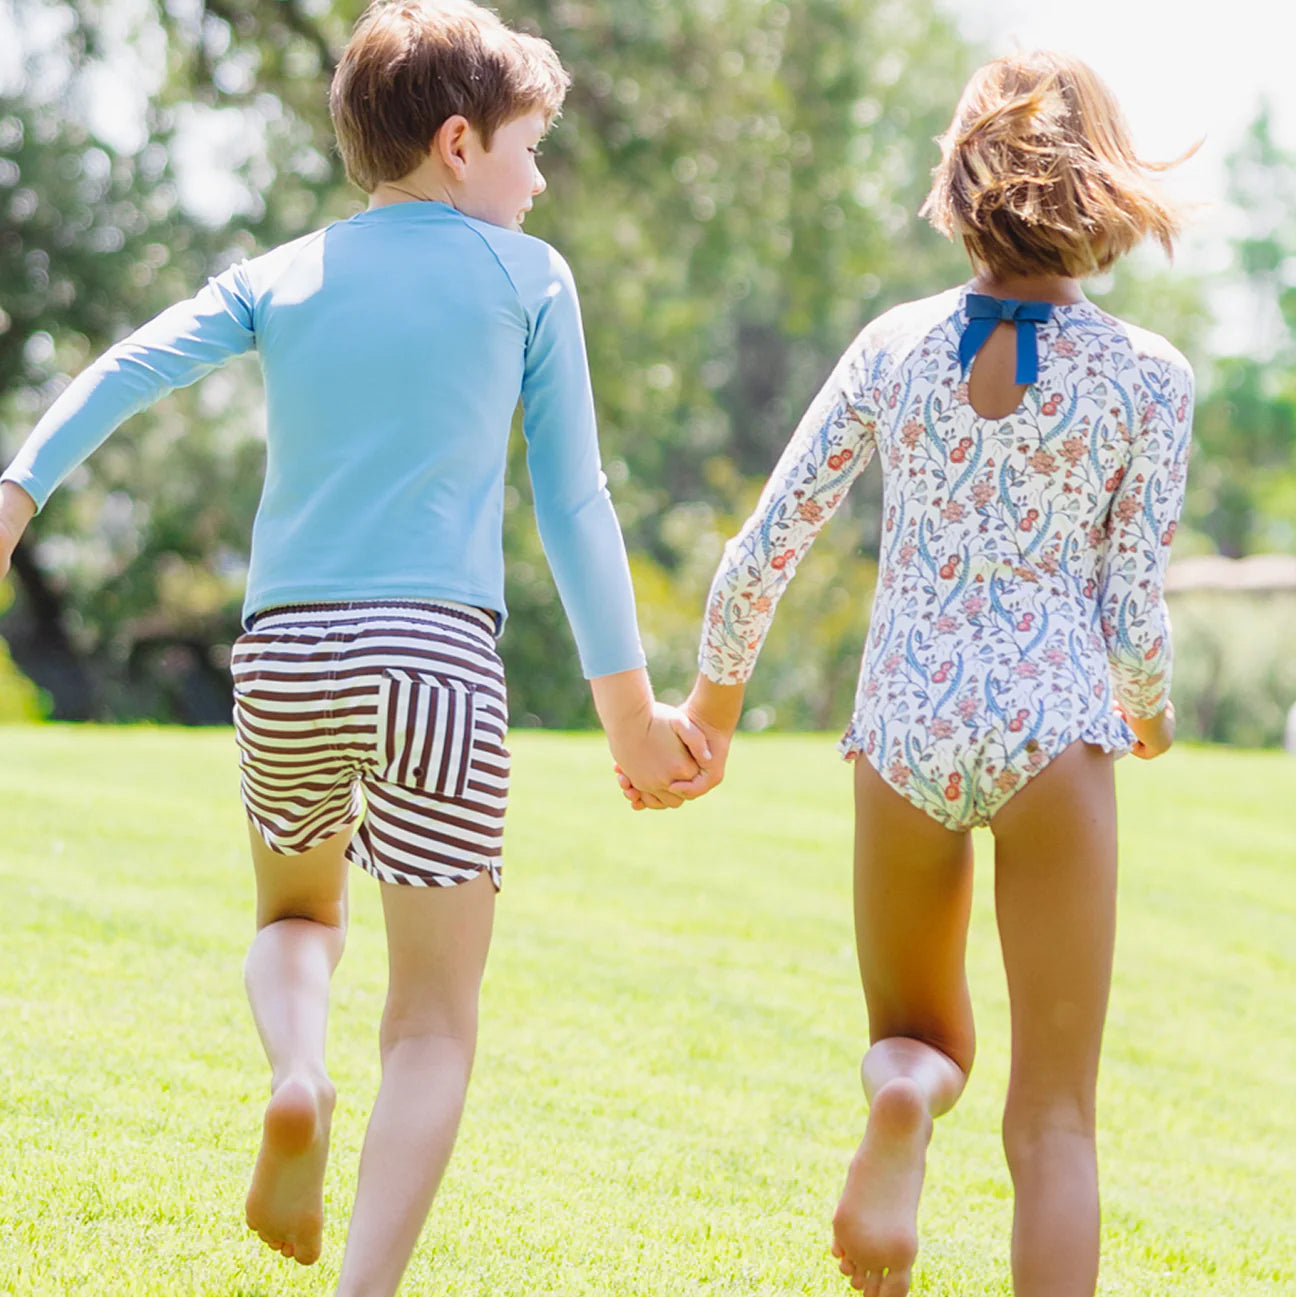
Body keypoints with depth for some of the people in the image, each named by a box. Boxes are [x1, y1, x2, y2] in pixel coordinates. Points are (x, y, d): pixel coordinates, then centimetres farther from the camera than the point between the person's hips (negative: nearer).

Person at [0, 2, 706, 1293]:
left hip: (283, 661, 3)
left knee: (295, 910, 30)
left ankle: (294, 1076, -2)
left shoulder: (279, 277, 14)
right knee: (433, 1021, 3)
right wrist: (630, 707, 10)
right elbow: (573, 505, 6)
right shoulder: (526, 278, 6)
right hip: (440, 658, -3)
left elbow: (125, 373, -2)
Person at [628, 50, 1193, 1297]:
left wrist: (714, 693, 20)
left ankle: (901, 1095, -14)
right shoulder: (1145, 377, -5)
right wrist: (1150, 710, 19)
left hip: (904, 730, 2)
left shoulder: (893, 346, 2)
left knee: (920, 1037, 23)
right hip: (1054, 728, -2)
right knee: (1052, 1117, 4)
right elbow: (1131, 613, -3)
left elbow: (763, 550, 4)